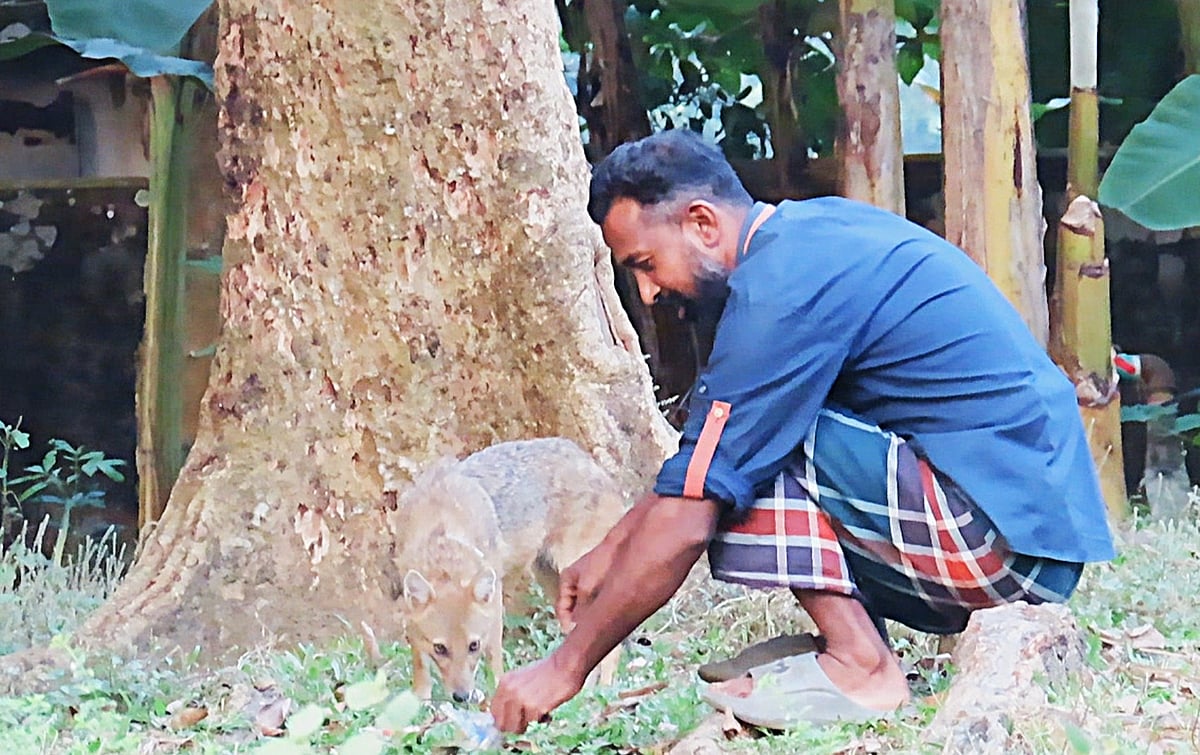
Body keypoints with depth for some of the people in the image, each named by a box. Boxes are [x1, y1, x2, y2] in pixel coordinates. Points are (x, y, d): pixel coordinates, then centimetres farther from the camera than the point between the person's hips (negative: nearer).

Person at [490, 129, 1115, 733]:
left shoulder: (779, 291, -16)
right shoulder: (812, 229, 12)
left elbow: (685, 522, -16)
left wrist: (567, 665, -8)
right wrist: (613, 547, 24)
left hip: (1005, 535, -10)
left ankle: (859, 667, -10)